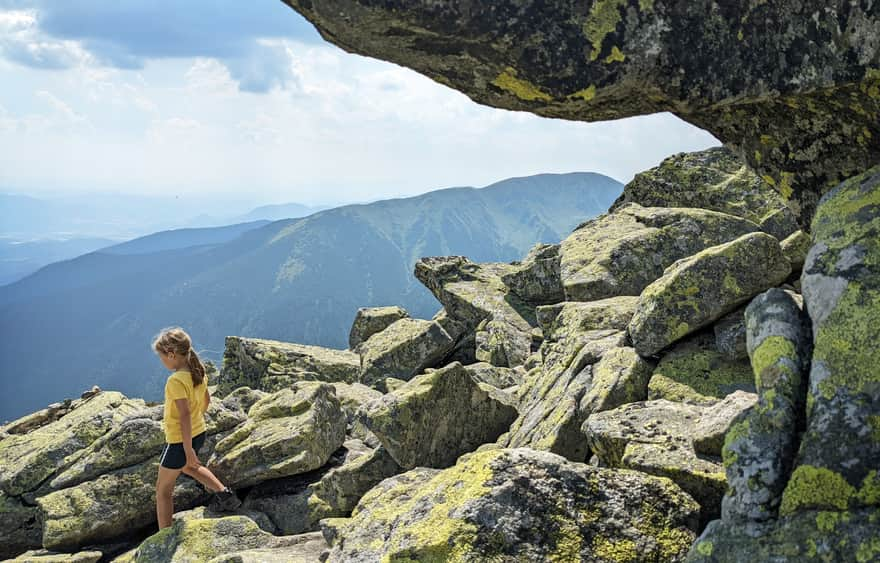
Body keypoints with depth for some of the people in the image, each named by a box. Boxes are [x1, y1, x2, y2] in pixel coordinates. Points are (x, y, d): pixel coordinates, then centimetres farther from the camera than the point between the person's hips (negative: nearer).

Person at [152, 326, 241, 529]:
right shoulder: (199, 372, -2)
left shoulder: (176, 380, -27)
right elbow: (206, 400, 12)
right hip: (199, 432, 8)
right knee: (187, 466, 37)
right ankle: (224, 493, 27)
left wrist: (188, 450, -26)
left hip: (179, 439, -8)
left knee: (163, 489, 10)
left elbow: (185, 415, -29)